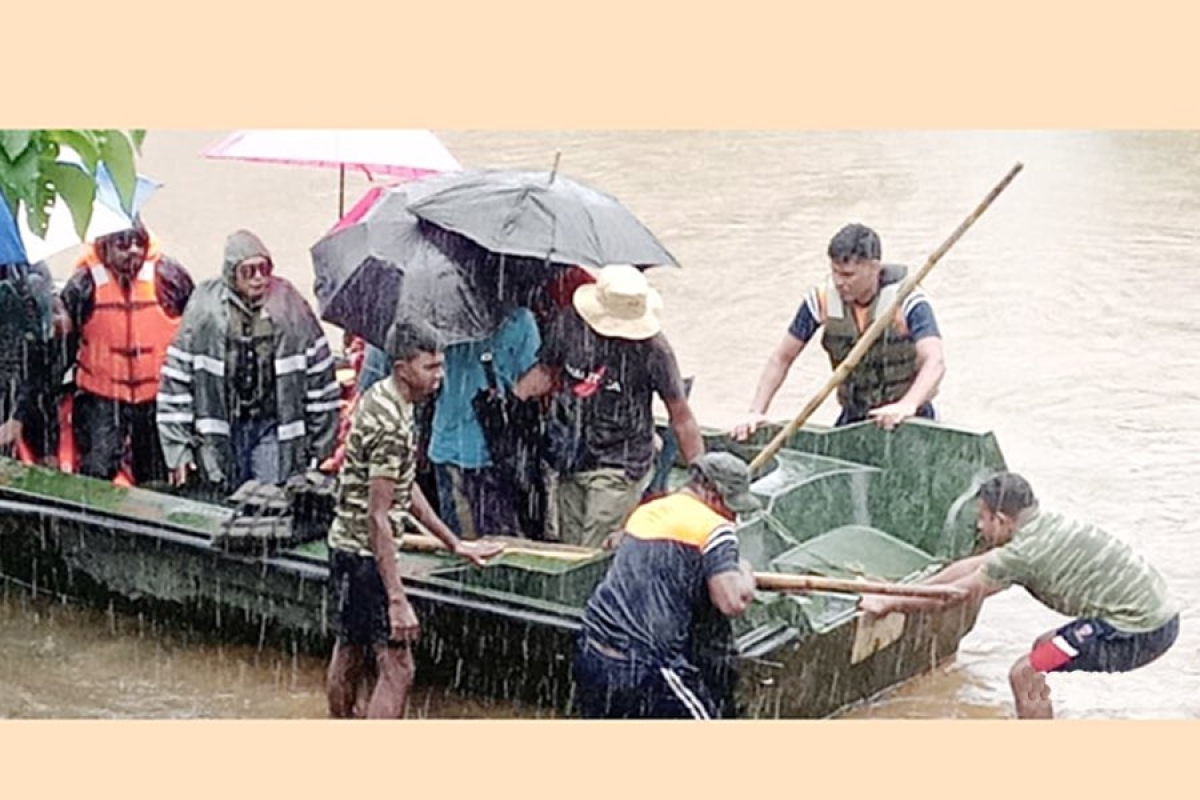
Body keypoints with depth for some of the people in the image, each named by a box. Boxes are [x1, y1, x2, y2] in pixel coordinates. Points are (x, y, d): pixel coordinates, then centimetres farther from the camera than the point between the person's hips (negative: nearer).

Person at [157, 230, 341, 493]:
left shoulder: (289, 307, -2)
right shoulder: (204, 311, -5)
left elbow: (319, 380, 4)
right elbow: (177, 380, -2)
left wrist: (321, 445, 5)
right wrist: (178, 448, -3)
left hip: (273, 425, 0)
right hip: (220, 429, 0)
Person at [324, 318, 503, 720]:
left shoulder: (380, 398, 6)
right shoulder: (390, 426, -24)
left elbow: (406, 487, 15)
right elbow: (377, 518, -25)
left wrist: (454, 543, 17)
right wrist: (397, 601, -26)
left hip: (347, 548, 10)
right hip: (366, 555, -10)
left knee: (350, 653, 21)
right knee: (396, 668, -8)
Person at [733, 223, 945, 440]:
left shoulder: (907, 303, -18)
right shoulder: (822, 301, -8)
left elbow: (935, 362, -31)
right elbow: (781, 359, -1)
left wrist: (907, 405, -49)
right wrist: (756, 412, -13)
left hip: (909, 421, -3)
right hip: (854, 417, 3)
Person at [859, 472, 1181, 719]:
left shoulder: (1025, 553, -14)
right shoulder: (1043, 526, 13)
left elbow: (957, 593, -3)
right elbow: (972, 565, 21)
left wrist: (891, 604, 8)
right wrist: (910, 593, 25)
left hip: (1139, 633, -10)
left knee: (1024, 675, -6)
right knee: (1044, 648, 25)